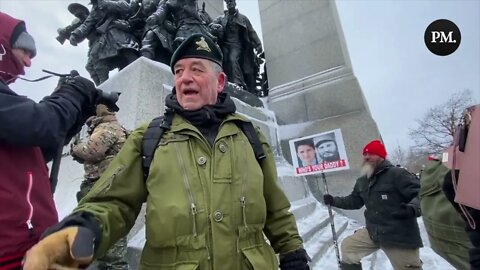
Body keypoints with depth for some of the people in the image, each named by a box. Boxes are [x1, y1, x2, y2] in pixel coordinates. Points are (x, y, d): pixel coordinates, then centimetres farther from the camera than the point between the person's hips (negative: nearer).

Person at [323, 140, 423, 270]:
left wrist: (413, 208, -38)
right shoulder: (362, 182, 8)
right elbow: (354, 201, 17)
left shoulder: (396, 173, -15)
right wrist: (334, 201, 7)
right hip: (373, 232, 7)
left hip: (400, 236, -6)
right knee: (348, 246, 11)